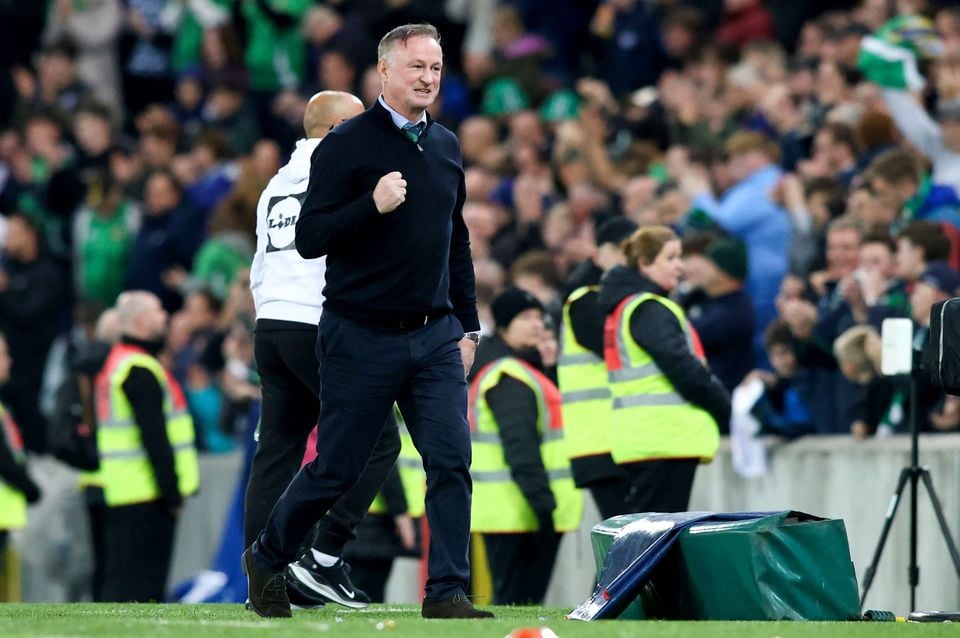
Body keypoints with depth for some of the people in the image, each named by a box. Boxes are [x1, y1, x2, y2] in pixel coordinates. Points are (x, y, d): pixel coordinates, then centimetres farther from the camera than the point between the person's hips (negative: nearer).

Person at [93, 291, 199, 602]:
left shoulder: (116, 364, 19)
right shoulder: (141, 370, -13)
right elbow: (155, 438, -19)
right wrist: (173, 493, -17)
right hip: (147, 494, -10)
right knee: (139, 587, -10)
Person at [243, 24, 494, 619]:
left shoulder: (446, 146, 12)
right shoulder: (346, 144, -7)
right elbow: (309, 239, -12)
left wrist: (467, 324, 18)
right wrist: (371, 206, -25)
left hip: (435, 336, 5)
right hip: (361, 339, -5)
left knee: (452, 460, -9)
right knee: (336, 469, 3)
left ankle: (447, 593, -6)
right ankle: (266, 559, 25)